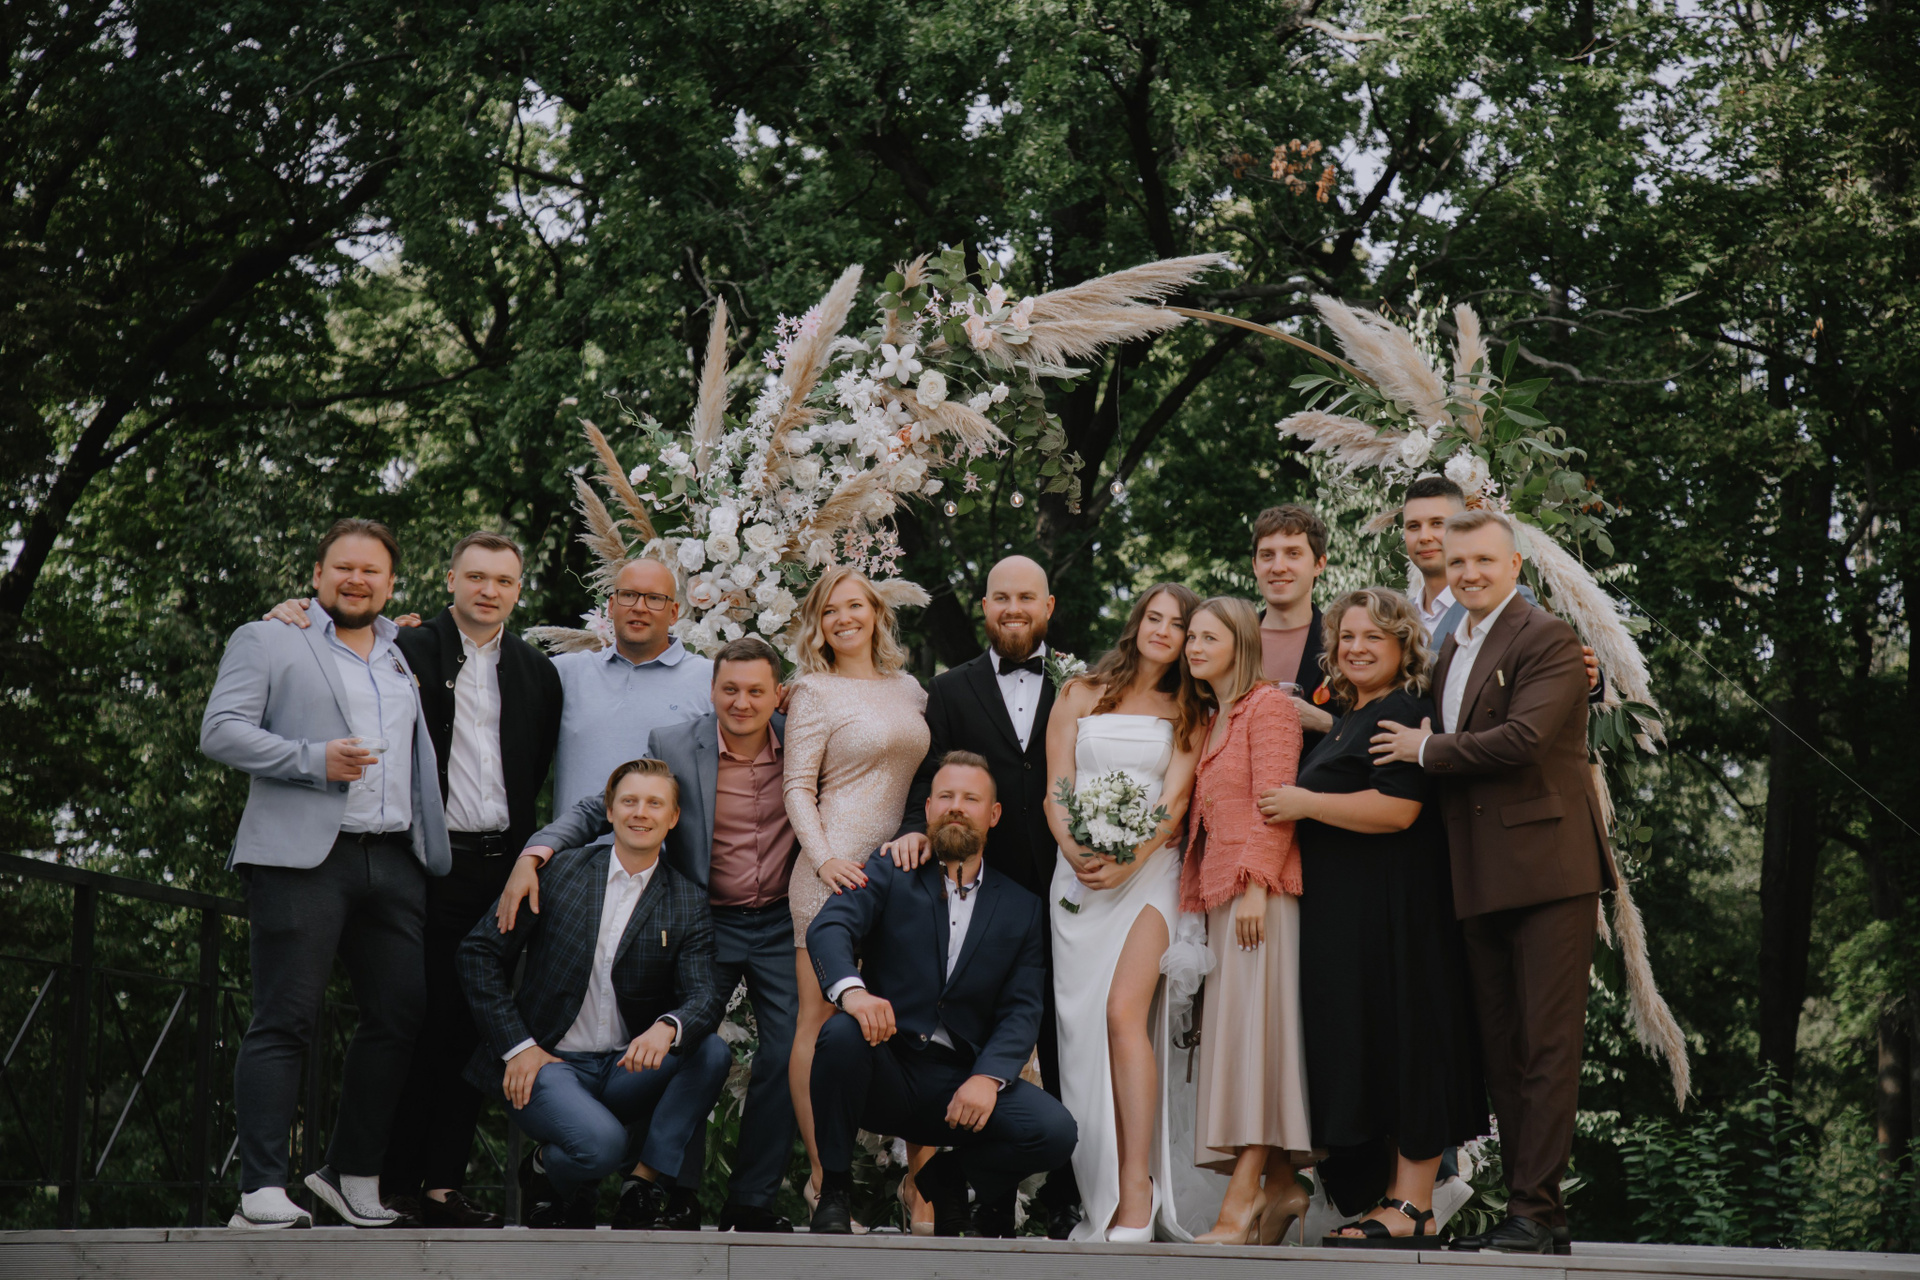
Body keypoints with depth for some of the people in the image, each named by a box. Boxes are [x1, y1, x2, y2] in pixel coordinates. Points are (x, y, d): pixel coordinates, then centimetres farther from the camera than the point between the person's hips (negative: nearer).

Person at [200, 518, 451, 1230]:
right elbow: (220, 732, -4)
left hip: (396, 862, 6)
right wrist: (314, 759, -13)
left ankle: (352, 1172, 16)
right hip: (303, 857, -6)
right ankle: (262, 1191, -9)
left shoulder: (407, 655, 24)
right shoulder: (268, 641, 7)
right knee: (284, 1023, -8)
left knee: (400, 1017, 3)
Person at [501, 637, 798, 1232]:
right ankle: (681, 1196, 14)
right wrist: (533, 855, -21)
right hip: (706, 922, -1)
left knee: (789, 1055, -5)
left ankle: (752, 1200, 9)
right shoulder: (673, 747, -6)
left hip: (782, 923, 1)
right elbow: (597, 809, -6)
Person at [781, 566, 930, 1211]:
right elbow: (798, 788, -4)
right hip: (835, 868, -5)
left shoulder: (909, 689, 16)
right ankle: (823, 1175, -3)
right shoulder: (815, 691, 1)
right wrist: (824, 857, -15)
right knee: (821, 1019, -5)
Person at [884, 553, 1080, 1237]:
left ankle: (1065, 1201, 9)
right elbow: (928, 780, 5)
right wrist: (916, 828, -15)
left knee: (1064, 1053, 0)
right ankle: (992, 1204, 11)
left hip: (1062, 895, -1)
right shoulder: (950, 691, 12)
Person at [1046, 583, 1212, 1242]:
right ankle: (1100, 1198, 3)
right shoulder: (1081, 695, 14)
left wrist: (1128, 861, -16)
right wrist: (1073, 849, -12)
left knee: (1124, 1012, -20)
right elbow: (1055, 787, 7)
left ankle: (1137, 1196, -22)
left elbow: (1175, 798, -1)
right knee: (1084, 1028, -2)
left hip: (1148, 871, -2)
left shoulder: (1190, 713, 11)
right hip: (1078, 874, 2)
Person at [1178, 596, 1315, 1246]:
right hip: (1221, 893, 9)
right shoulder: (1213, 721, 22)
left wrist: (1255, 886, -19)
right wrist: (1196, 899, 15)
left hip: (1261, 891, -9)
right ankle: (1280, 1185, 8)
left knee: (1250, 1027, -12)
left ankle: (1244, 1192, -15)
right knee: (1234, 1029, 5)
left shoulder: (1268, 705, -4)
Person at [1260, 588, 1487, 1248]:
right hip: (1345, 914, 10)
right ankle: (1395, 1198, 11)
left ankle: (1413, 1211, -5)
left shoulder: (1405, 712, -11)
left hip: (1395, 913, -10)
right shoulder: (1348, 719, 20)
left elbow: (1397, 809, -22)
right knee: (1366, 1048, 8)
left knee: (1398, 1040, -8)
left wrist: (1304, 803, -15)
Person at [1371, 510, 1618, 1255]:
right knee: (1499, 1049, 9)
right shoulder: (1451, 651, 20)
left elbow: (1522, 739, -18)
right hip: (1480, 878, 9)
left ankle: (1535, 1209, -6)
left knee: (1547, 1042, -7)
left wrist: (1426, 750, -8)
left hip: (1546, 865, -9)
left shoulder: (1547, 641, -6)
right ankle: (1530, 1212, 14)